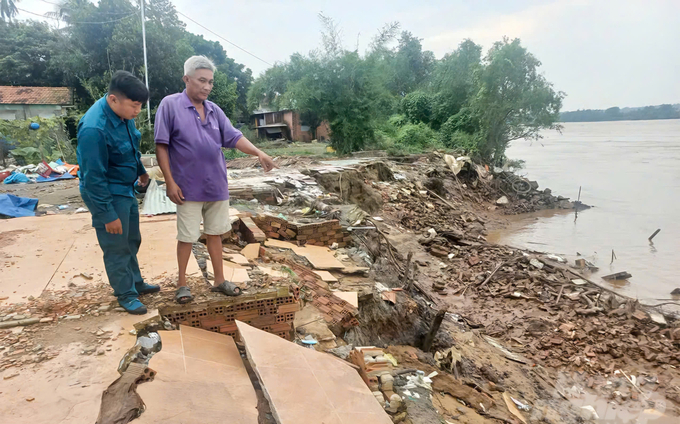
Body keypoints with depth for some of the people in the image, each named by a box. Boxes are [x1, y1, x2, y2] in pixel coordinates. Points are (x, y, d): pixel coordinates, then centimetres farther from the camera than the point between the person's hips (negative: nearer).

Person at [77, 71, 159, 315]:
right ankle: (126, 295, 23)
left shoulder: (123, 113, -5)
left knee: (132, 241, 21)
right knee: (117, 248, 6)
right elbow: (94, 178, -25)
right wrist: (108, 215, -20)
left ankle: (136, 282, 39)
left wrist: (141, 171, 27)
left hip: (126, 189, 9)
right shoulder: (94, 129, -30)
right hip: (108, 194, -9)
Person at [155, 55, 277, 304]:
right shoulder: (170, 105, -8)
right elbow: (161, 145, -9)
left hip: (217, 186, 5)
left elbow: (234, 137, 0)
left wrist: (258, 153, -17)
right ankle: (182, 283, 24)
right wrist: (170, 182, -12)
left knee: (215, 233, 14)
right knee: (187, 237, 6)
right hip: (189, 188, -4)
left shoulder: (215, 110, 6)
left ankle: (219, 280, 27)